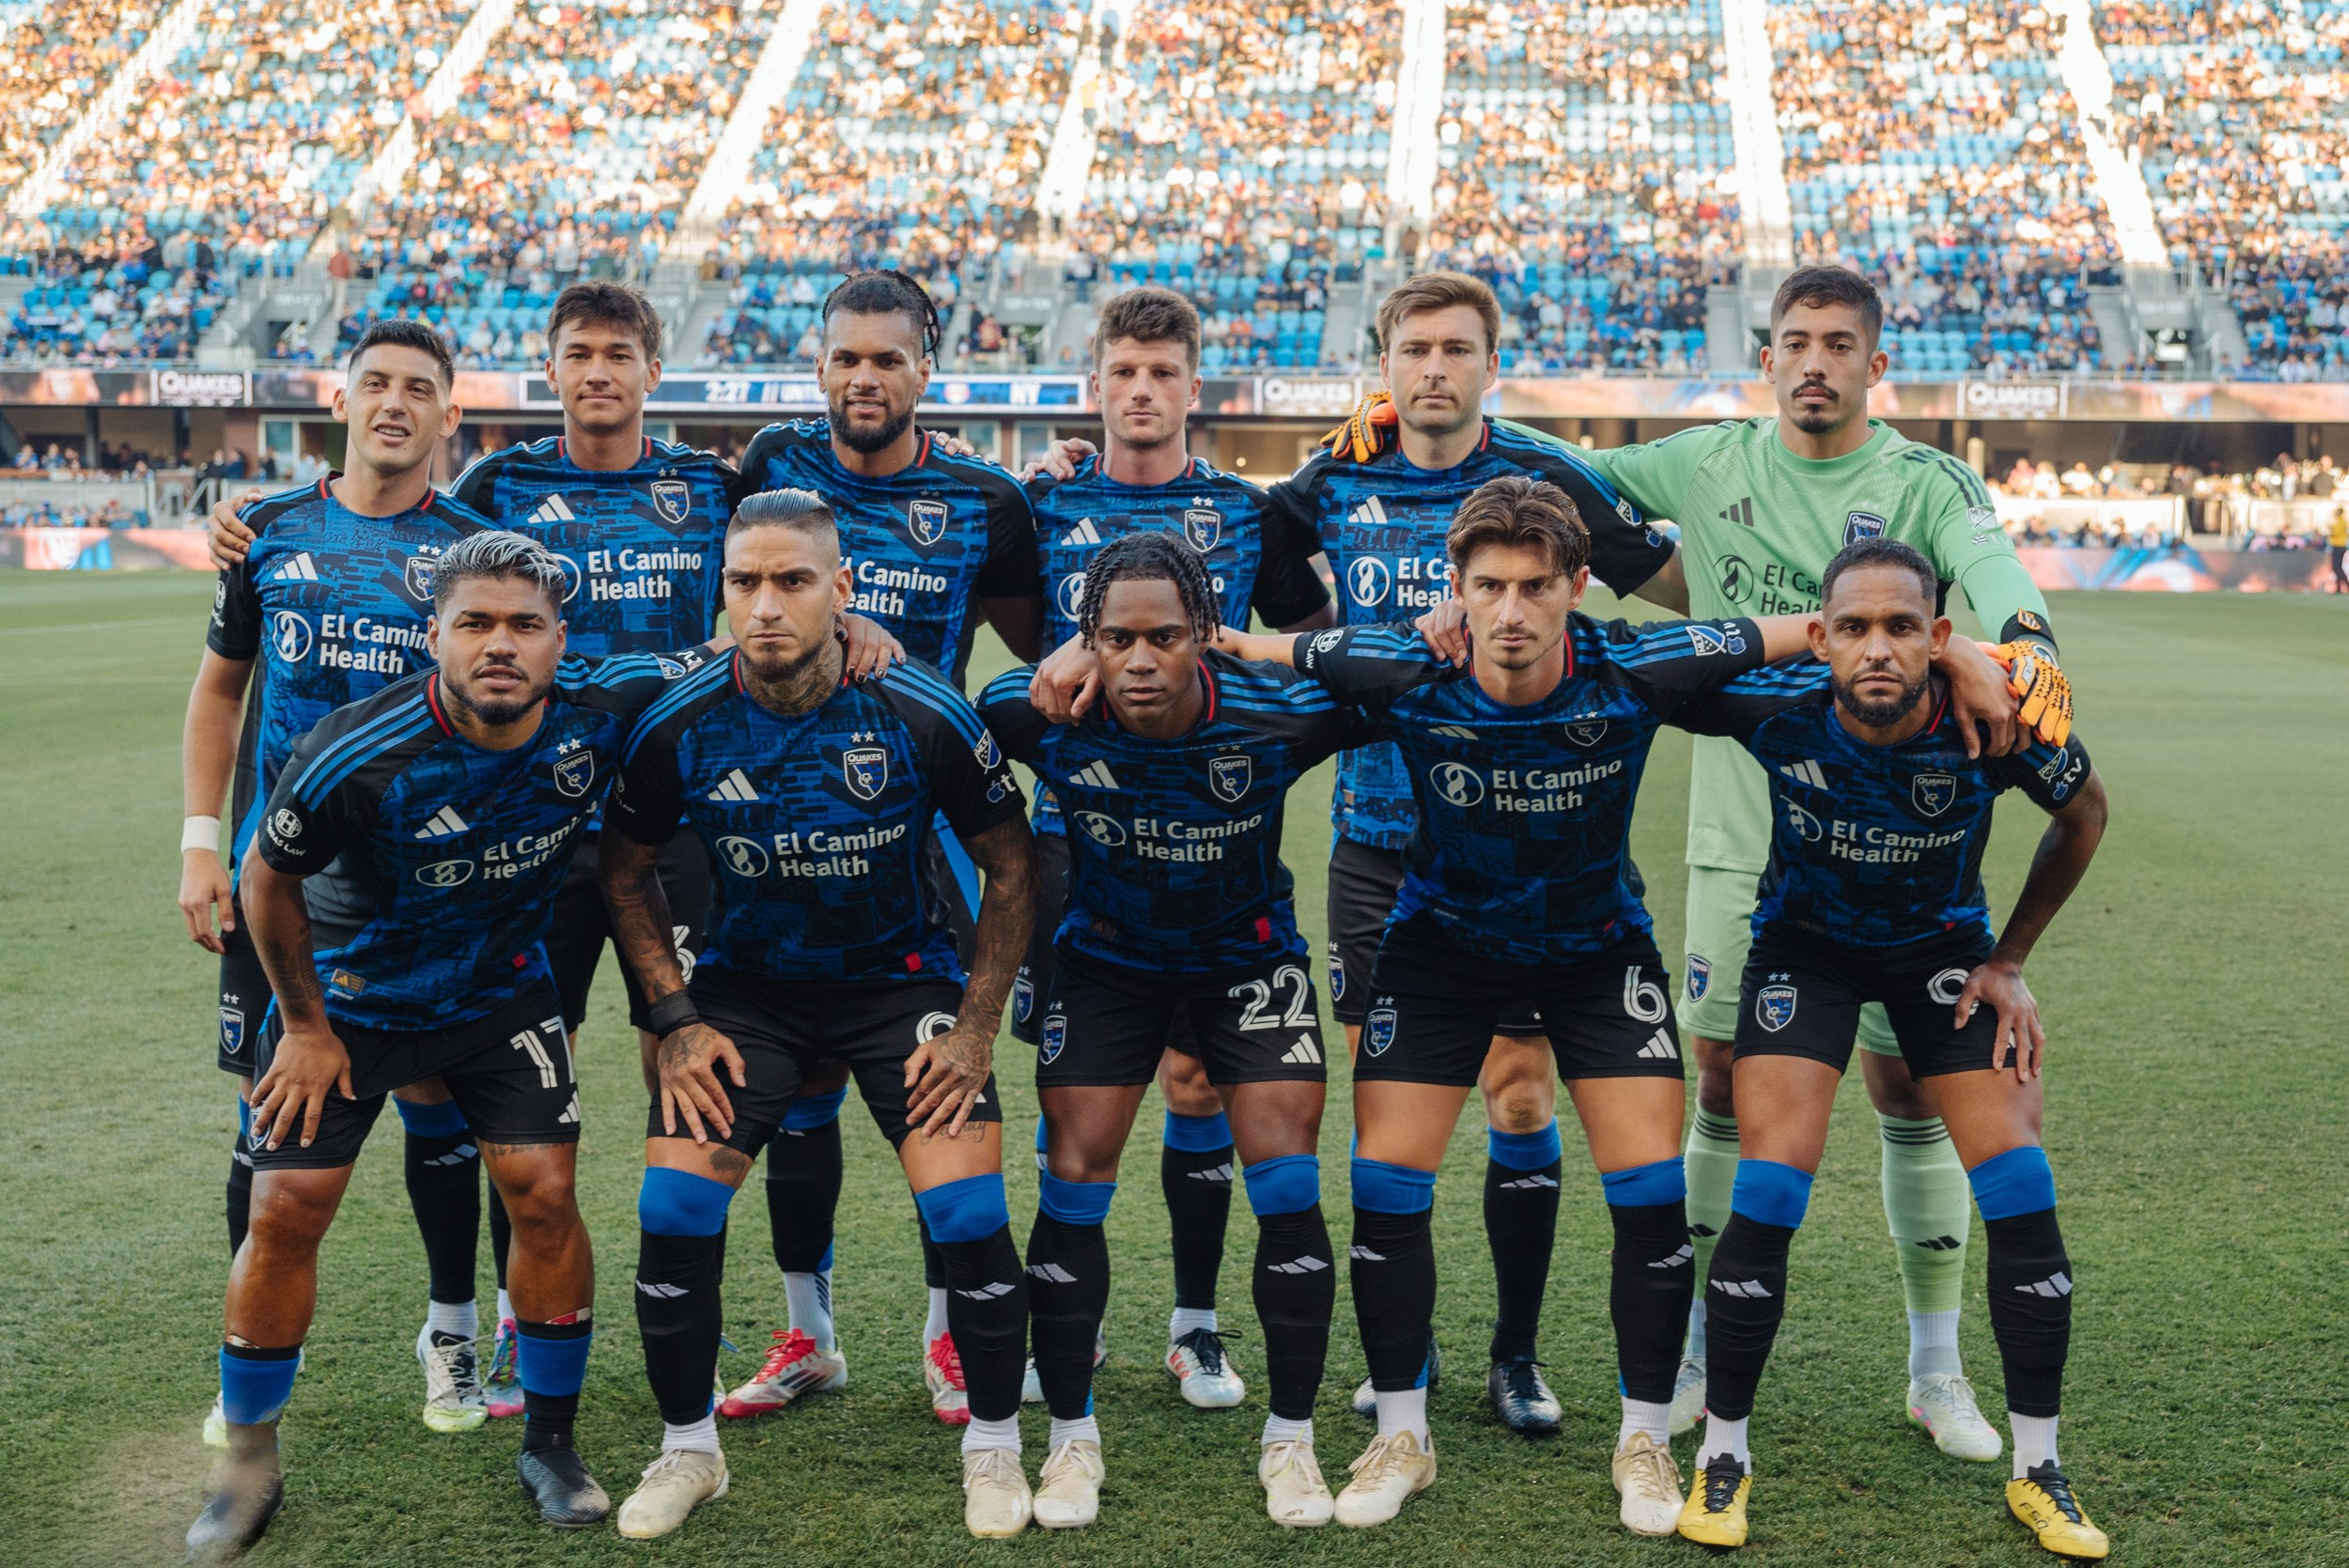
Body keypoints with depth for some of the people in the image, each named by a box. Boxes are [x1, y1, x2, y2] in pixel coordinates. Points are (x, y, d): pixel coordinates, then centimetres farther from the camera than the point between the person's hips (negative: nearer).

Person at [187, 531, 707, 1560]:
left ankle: (549, 1443, 15)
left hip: (503, 993, 2)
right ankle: (249, 1467, 14)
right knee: (284, 1213, -5)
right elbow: (269, 877, -11)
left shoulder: (605, 707, -22)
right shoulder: (358, 758, -30)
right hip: (349, 996, -2)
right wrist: (305, 1026, -4)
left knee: (544, 1196, -6)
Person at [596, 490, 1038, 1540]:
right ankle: (687, 1451, 13)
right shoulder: (678, 728, -15)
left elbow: (1010, 865, -5)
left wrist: (976, 1027, -9)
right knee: (673, 1208, -11)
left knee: (968, 1211, -16)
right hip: (746, 982, 2)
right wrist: (676, 1019, -5)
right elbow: (626, 872, 3)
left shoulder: (924, 716, -19)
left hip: (900, 976, -1)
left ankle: (993, 1448, 9)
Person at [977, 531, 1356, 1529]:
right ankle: (1072, 1437, 14)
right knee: (1074, 1183, -4)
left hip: (1247, 951, -1)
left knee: (1287, 1191, -7)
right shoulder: (1041, 717, -27)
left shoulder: (1275, 715, -30)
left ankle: (1290, 1440, 11)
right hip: (1107, 953, 1)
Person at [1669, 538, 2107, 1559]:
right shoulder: (1774, 709, -29)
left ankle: (2038, 1472, 9)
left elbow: (2084, 812, -5)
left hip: (1942, 947, 1)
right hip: (1806, 946, -1)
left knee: (2019, 1186, -8)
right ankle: (1723, 1456, 6)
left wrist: (2009, 959, 0)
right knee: (1768, 1190, -13)